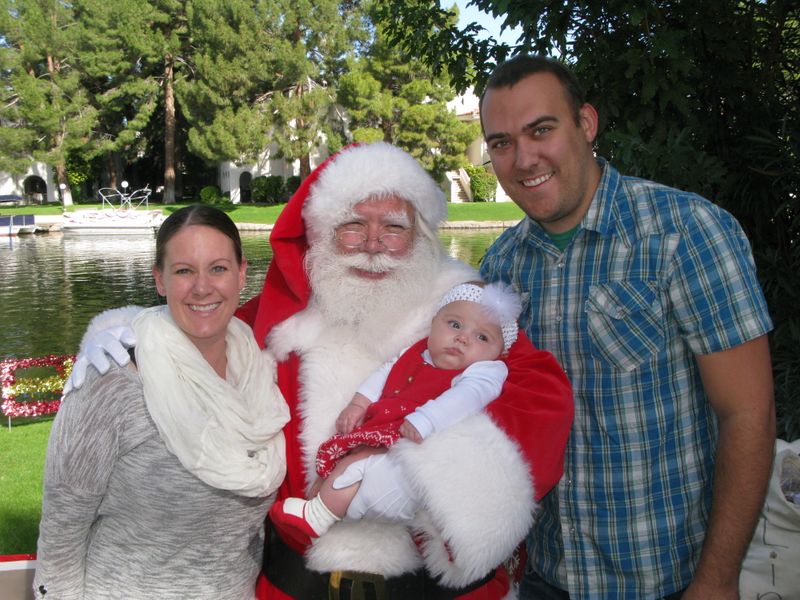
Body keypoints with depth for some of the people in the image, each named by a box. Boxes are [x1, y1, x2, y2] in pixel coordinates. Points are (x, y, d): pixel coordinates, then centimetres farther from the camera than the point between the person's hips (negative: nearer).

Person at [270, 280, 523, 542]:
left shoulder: (486, 371, -9)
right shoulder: (416, 353, 14)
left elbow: (468, 395, -28)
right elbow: (386, 371, 25)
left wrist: (423, 421, -40)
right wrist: (359, 403, 11)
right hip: (378, 430, 9)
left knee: (355, 463, -23)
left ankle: (317, 517, -13)